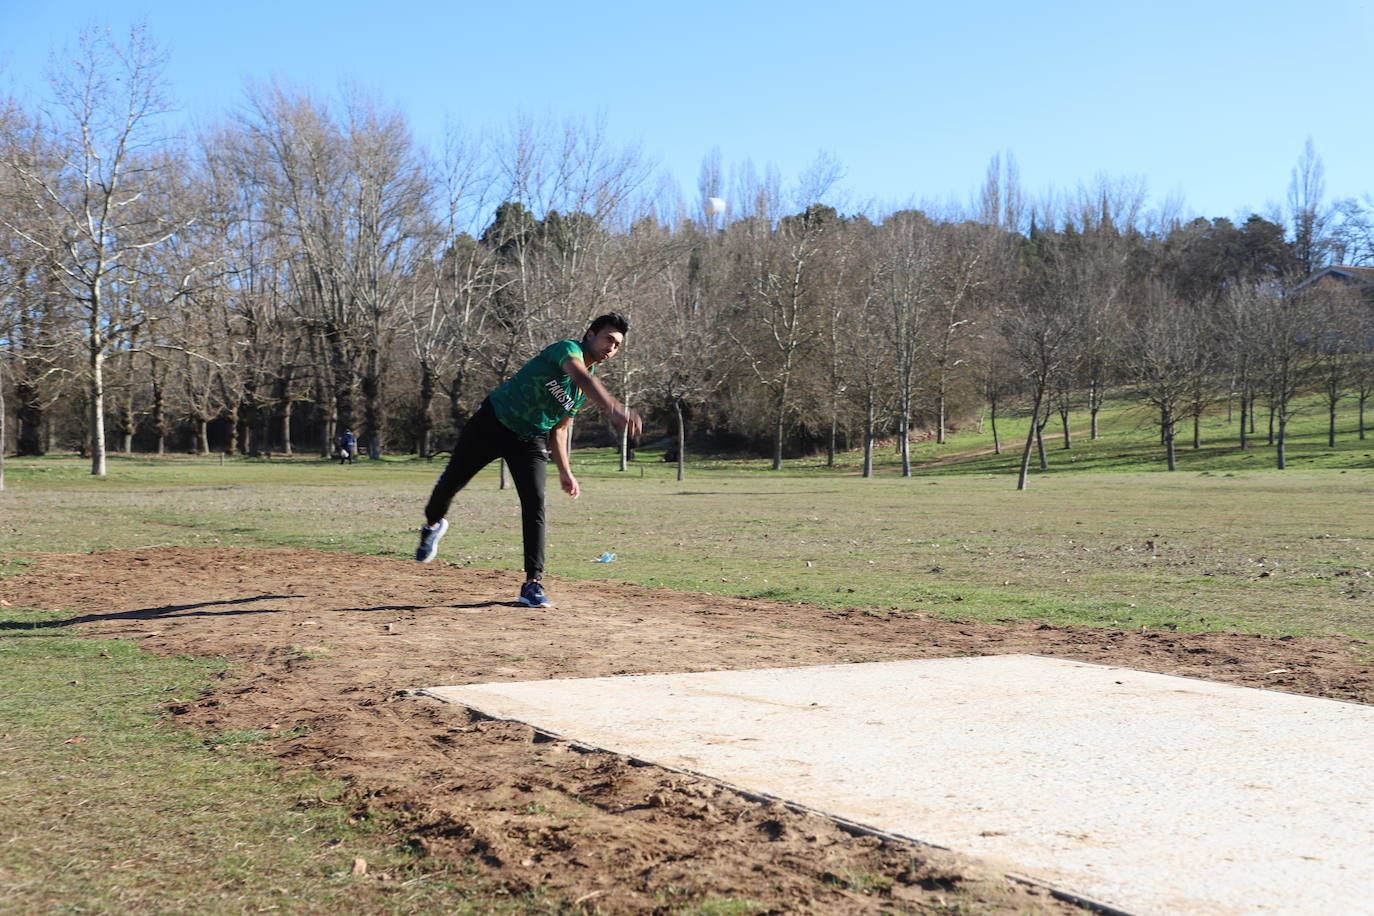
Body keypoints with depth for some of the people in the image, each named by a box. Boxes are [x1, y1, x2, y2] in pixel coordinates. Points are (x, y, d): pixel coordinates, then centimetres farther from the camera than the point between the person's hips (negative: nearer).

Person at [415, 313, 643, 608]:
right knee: (451, 481, 12)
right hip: (491, 423, -5)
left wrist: (564, 471, 7)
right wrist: (614, 408, -61)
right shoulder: (567, 350, -21)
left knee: (535, 504, -15)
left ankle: (532, 584, -13)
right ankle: (433, 524, 46)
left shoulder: (587, 391, 2)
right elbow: (582, 378, -44)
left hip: (531, 441, 5)